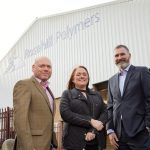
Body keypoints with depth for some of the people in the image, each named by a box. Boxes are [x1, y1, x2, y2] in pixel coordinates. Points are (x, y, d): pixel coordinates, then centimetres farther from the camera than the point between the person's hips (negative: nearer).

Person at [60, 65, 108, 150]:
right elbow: (65, 114, -8)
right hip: (75, 141, -3)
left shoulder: (97, 95, 15)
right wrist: (91, 121, -15)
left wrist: (94, 130, -13)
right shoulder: (67, 94, 7)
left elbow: (105, 113, 4)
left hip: (96, 141, 3)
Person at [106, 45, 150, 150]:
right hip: (119, 134, 5)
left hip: (139, 133, -4)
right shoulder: (112, 80, 17)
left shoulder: (142, 72, 3)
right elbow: (110, 107, 14)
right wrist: (110, 130, 5)